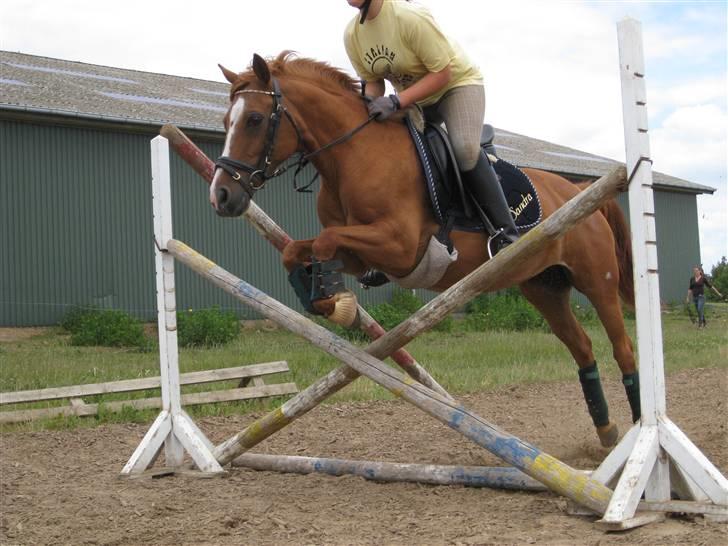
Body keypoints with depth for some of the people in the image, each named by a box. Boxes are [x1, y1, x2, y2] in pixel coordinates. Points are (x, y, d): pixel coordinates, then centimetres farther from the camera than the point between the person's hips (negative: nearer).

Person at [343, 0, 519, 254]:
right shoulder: (352, 34, -11)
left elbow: (442, 73, -28)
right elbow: (372, 81, 0)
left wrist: (395, 102, -38)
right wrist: (368, 105, -24)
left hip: (457, 82, -7)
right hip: (412, 97, 7)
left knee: (465, 150, -29)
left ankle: (505, 231, -22)